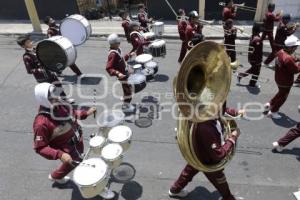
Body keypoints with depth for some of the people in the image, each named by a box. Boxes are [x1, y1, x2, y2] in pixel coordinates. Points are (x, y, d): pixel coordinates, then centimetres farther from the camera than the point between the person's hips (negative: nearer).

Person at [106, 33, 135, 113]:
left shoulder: (117, 49, 2)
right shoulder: (113, 54, -28)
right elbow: (108, 68, -32)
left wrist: (129, 55, 21)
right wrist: (117, 73, -45)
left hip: (124, 72, 10)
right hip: (122, 75, -10)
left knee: (128, 89, 23)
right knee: (128, 90, 1)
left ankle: (127, 104, 42)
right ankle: (125, 107, 19)